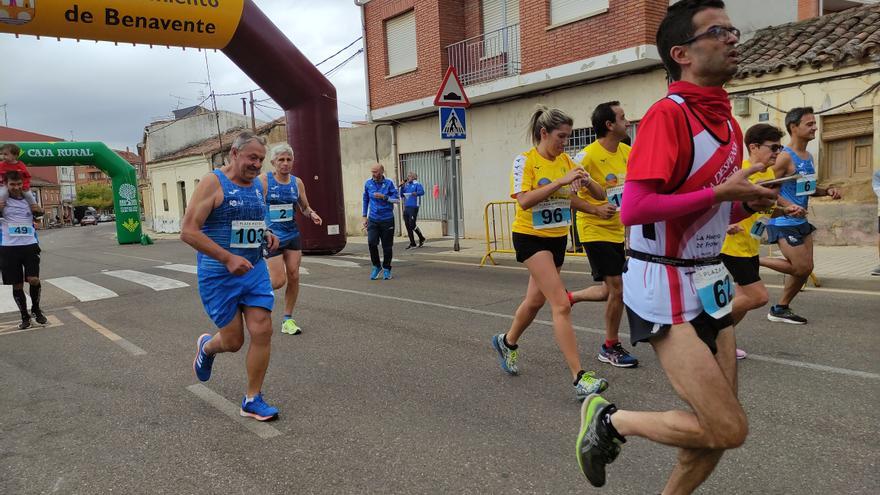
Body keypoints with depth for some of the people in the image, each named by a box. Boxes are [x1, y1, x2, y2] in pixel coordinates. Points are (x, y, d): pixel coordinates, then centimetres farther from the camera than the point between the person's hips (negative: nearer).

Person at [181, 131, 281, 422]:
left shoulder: (258, 185, 9)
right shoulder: (213, 183, -12)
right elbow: (188, 232, -17)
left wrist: (266, 235, 4)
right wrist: (228, 258, -25)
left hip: (255, 270, 6)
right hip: (219, 276, -5)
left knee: (262, 332, -3)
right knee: (233, 341, 4)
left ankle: (252, 400, 12)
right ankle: (206, 347, 42)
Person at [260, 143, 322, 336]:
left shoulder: (297, 182, 5)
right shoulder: (264, 180, -8)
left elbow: (305, 207, 15)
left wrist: (312, 214, -7)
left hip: (292, 234, 5)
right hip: (271, 236, -4)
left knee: (294, 276, 2)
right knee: (279, 280, -8)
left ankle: (288, 319, 16)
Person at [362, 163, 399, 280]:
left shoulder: (388, 183, -4)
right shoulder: (368, 183, 4)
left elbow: (397, 199, -3)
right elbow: (365, 200, 15)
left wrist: (384, 197, -17)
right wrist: (364, 216, 12)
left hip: (387, 219, -2)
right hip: (373, 219, 2)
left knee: (387, 246, 3)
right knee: (371, 242, -13)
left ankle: (387, 269, 20)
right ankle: (376, 266, 8)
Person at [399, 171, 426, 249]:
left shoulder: (417, 184, -2)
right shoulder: (406, 185, 17)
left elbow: (422, 192, -16)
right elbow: (402, 195, 16)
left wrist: (416, 193, -35)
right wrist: (402, 187, 1)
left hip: (413, 207, -7)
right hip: (406, 207, 7)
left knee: (412, 225, -10)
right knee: (408, 226, 6)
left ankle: (421, 238, 13)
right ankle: (412, 243, 14)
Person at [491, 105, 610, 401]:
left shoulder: (566, 160, 5)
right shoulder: (525, 160, -10)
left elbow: (599, 195, 4)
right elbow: (524, 200, -24)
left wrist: (586, 181, -18)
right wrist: (560, 181, -27)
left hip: (558, 238, 7)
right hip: (531, 237, -7)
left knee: (536, 300, 19)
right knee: (561, 304, -15)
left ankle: (507, 343, 45)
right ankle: (579, 378, -13)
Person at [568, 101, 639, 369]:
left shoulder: (625, 152, 5)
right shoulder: (588, 155, -17)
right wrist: (596, 210, -26)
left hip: (617, 230, 8)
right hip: (595, 230, -8)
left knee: (612, 290, 12)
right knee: (617, 288, -6)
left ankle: (569, 298, 35)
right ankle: (610, 347, 12)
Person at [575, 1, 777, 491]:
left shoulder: (729, 123, 11)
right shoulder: (668, 114, -15)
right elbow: (633, 209, -26)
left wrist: (748, 202, 3)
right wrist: (720, 192, -20)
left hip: (711, 282, 9)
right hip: (665, 290, -8)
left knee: (720, 429, 13)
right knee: (728, 429, -7)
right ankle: (609, 420, 12)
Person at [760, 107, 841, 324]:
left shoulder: (808, 157, 11)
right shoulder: (785, 157, -17)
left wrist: (827, 191, 5)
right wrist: (789, 207, -31)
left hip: (801, 222, 9)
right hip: (784, 222, -9)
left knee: (806, 269, 10)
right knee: (801, 268, -7)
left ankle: (780, 309, 21)